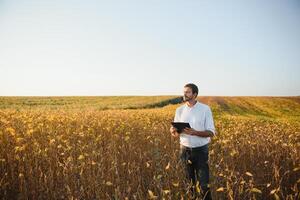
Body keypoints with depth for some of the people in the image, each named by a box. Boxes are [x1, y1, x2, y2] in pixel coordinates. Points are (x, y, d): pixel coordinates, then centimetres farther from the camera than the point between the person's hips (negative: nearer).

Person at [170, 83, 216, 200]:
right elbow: (176, 135, 5)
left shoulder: (205, 109, -7)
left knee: (204, 183, -2)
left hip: (201, 150, -3)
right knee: (190, 182, 12)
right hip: (185, 150, 3)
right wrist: (173, 131, -20)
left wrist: (195, 132, -26)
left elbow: (211, 132, -9)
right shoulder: (179, 110, 3)